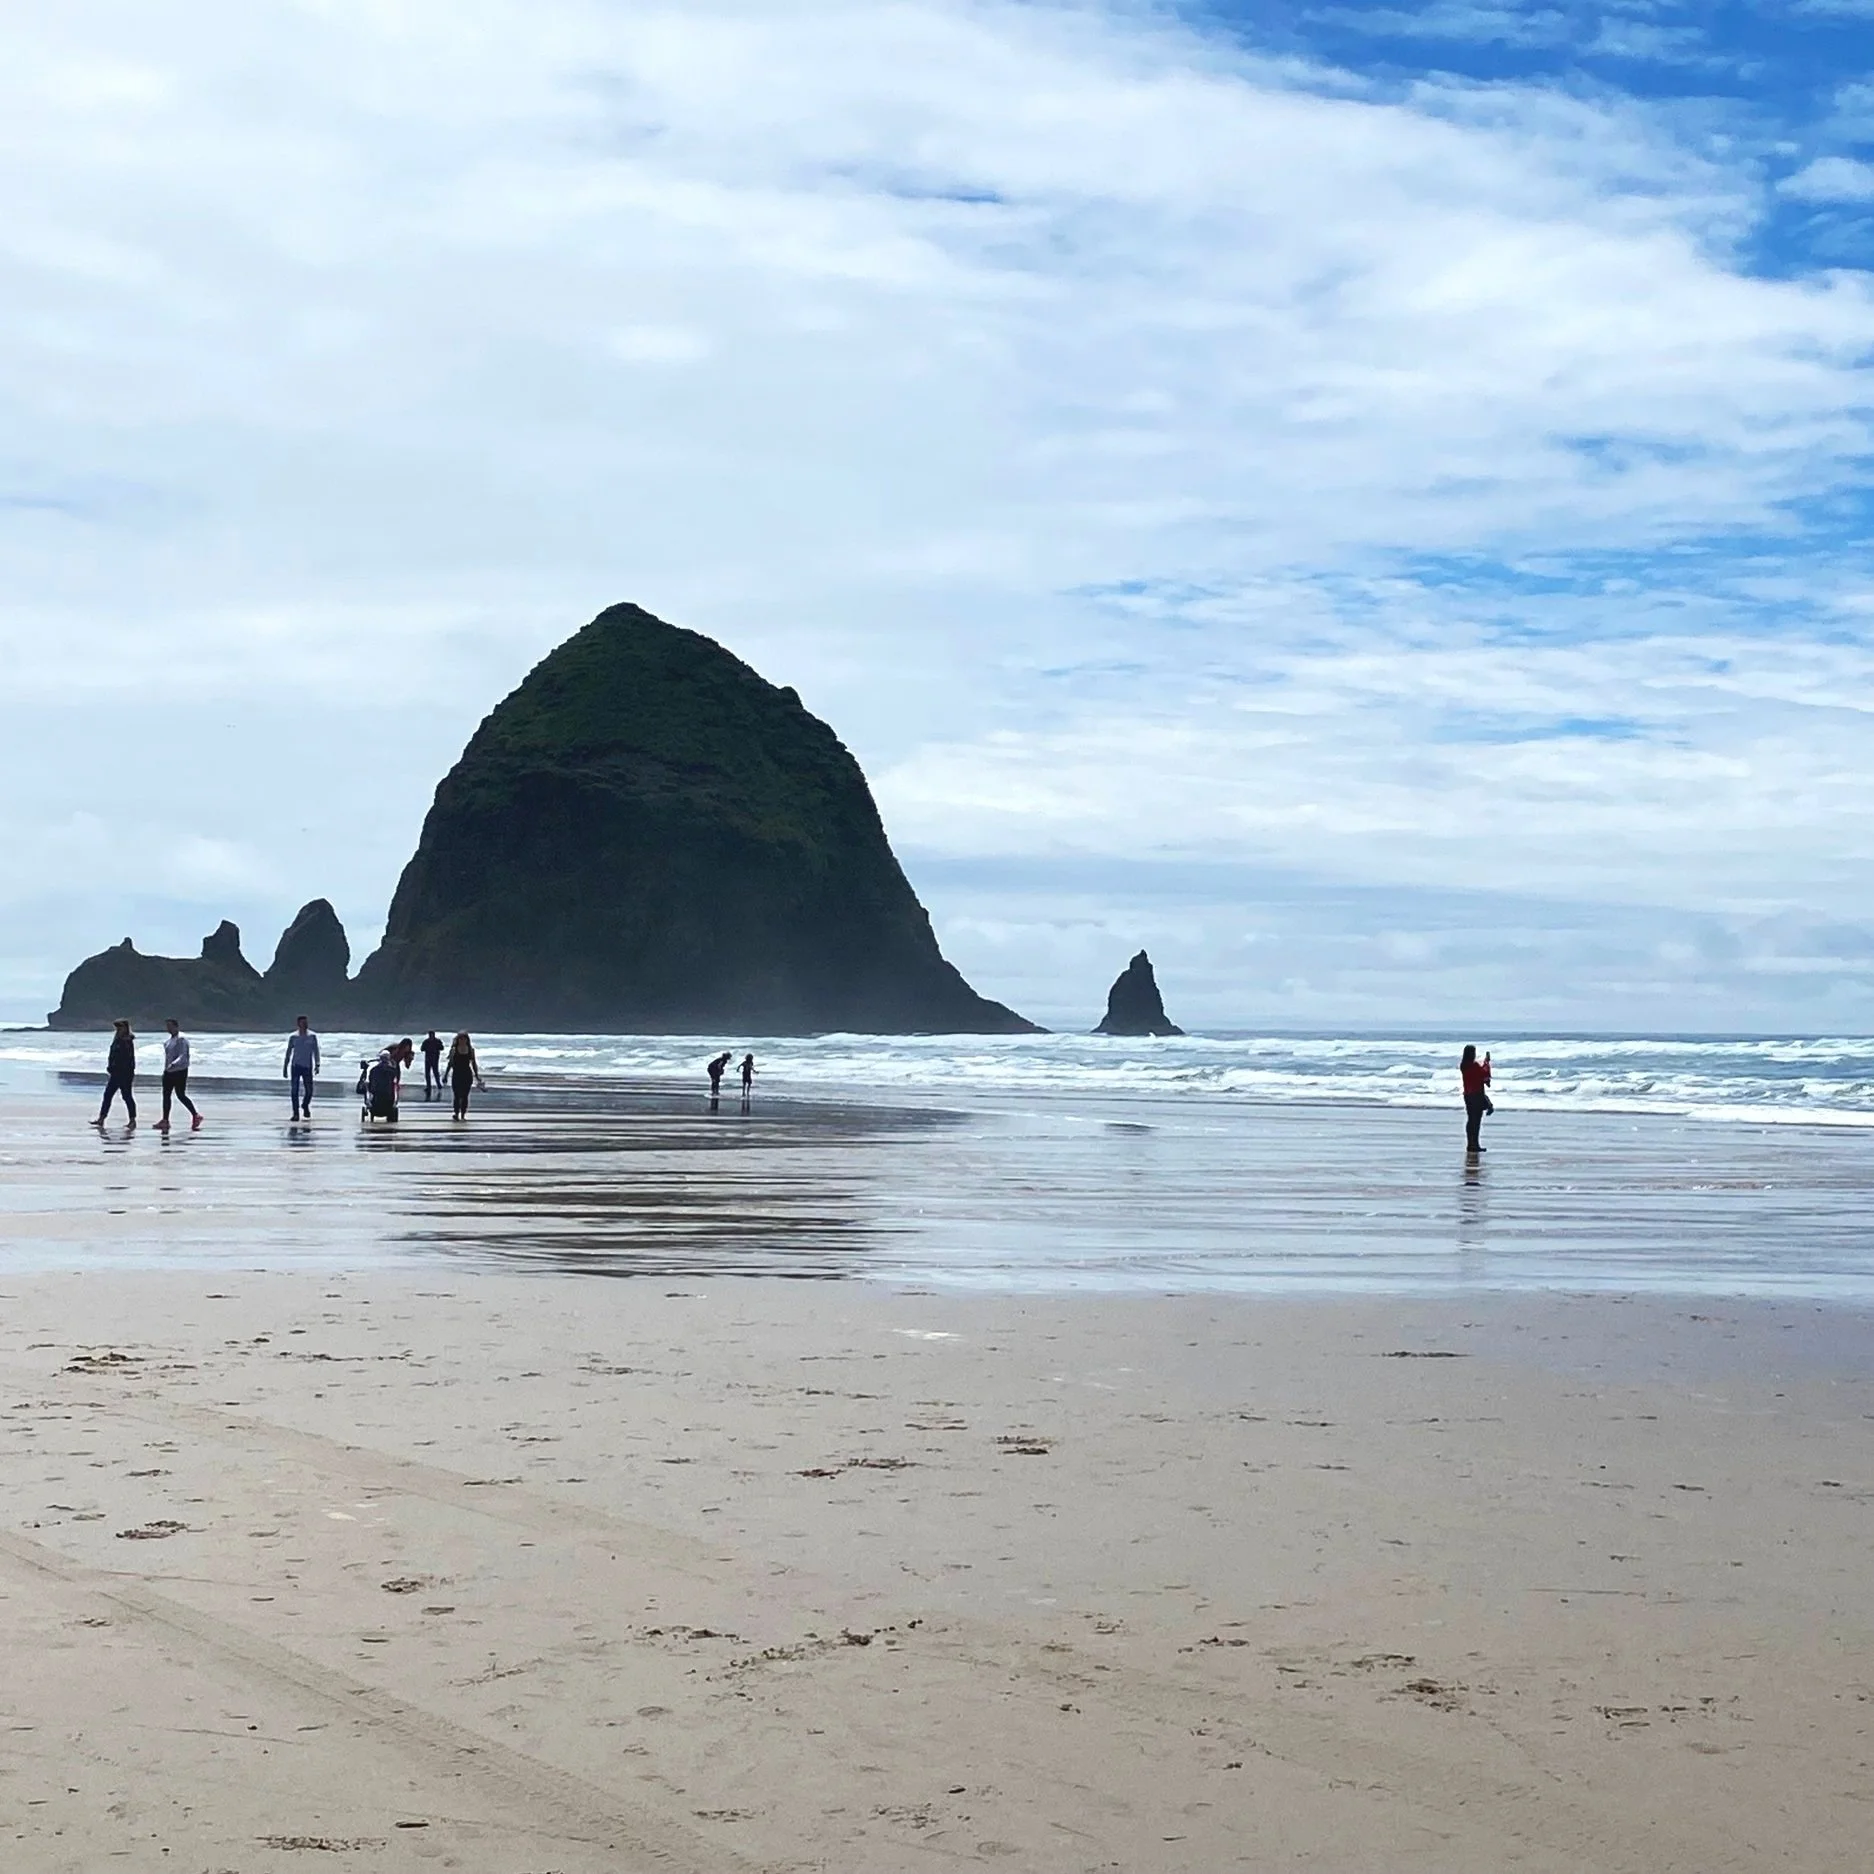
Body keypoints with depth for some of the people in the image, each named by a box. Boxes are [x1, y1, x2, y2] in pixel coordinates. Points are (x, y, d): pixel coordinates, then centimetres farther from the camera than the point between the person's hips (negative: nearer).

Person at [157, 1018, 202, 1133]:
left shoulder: (181, 1039, -14)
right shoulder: (170, 1040, 15)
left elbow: (183, 1056, -24)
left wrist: (173, 1064, -37)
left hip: (180, 1071, -9)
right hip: (169, 1072, 9)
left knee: (181, 1095, -6)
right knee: (166, 1095, 6)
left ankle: (195, 1116, 6)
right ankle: (165, 1120, 9)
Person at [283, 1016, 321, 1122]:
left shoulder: (312, 1036, 2)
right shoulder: (293, 1037, 2)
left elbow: (316, 1051, 3)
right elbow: (288, 1053, 8)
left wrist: (317, 1065, -7)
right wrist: (285, 1068, 7)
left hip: (307, 1067, 0)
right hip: (295, 1066, 0)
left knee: (309, 1091, -1)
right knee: (295, 1090, -5)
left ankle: (305, 1105, 30)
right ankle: (295, 1113, 1)